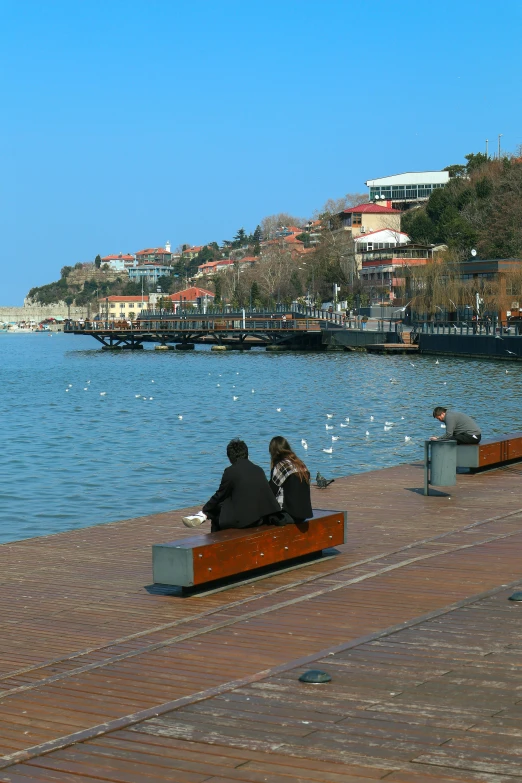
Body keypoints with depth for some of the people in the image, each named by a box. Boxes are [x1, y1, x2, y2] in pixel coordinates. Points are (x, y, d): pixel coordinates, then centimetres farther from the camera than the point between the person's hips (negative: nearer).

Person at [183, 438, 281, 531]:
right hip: (260, 520, 6)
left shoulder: (230, 471, -6)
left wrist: (204, 510, 18)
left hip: (241, 520, -6)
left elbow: (219, 495, 2)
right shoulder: (259, 470, 11)